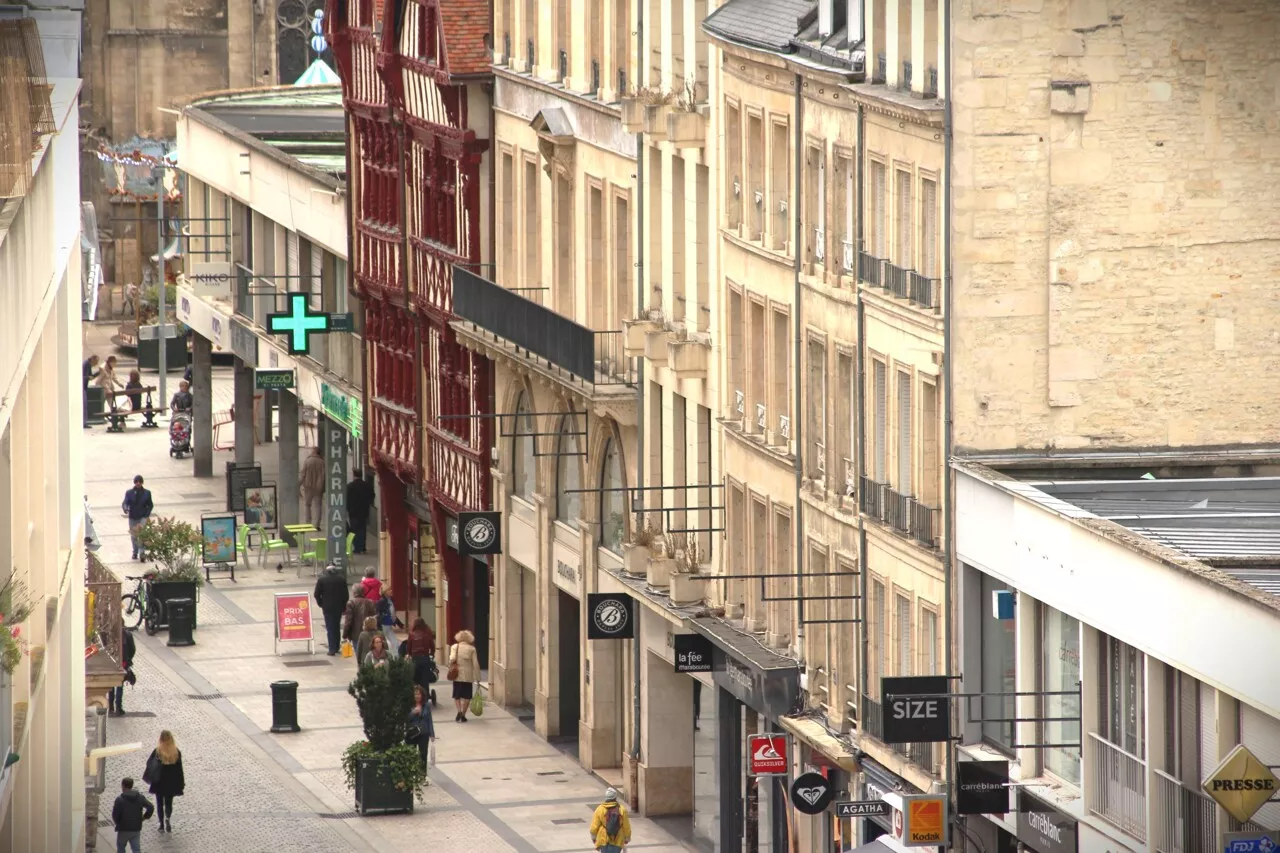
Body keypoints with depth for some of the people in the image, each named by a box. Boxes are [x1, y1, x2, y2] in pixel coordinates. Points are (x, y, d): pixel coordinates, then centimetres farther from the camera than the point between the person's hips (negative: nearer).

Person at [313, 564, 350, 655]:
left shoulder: (321, 579, -6)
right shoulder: (341, 579, 1)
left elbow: (317, 594, -6)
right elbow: (346, 594, 2)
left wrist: (321, 604, 9)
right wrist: (344, 606, 12)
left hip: (327, 607, -3)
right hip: (339, 607, 3)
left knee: (330, 628, 0)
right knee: (337, 627, 17)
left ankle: (332, 649, -5)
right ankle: (337, 647, 21)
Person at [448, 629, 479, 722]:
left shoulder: (455, 647, -2)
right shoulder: (472, 649, -3)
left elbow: (452, 659, -17)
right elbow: (475, 664, -5)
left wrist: (451, 668, 2)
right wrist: (477, 678, 0)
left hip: (457, 676, 1)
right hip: (468, 676, -1)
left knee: (457, 695, 11)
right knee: (466, 696, 9)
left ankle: (459, 711, -9)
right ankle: (463, 714, 5)